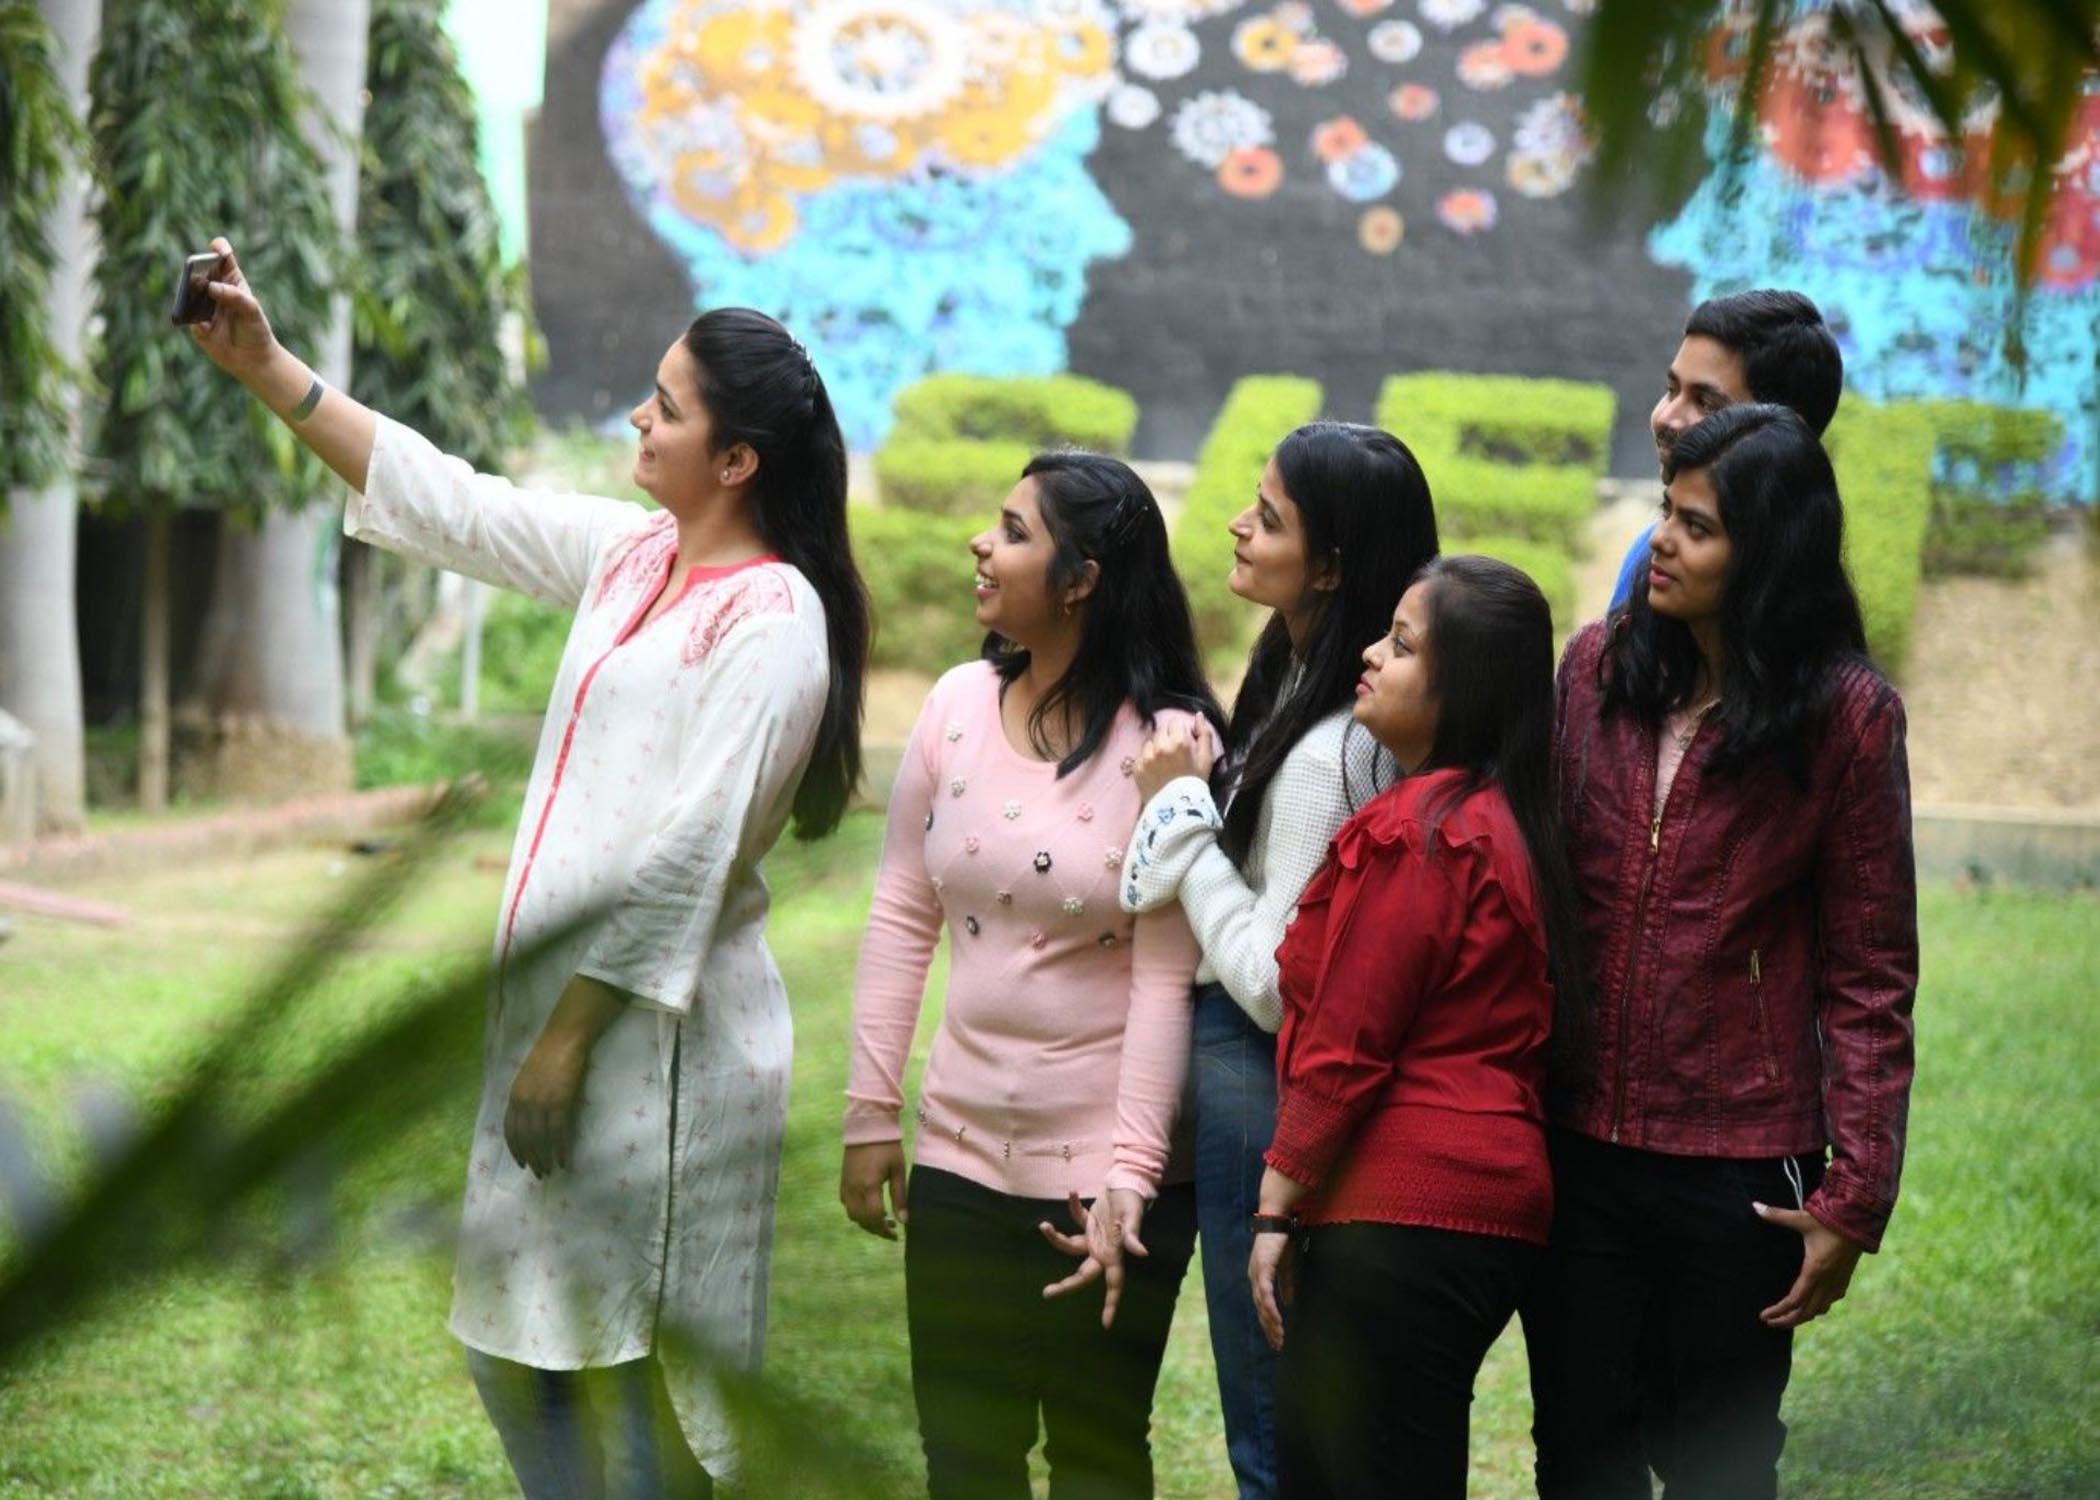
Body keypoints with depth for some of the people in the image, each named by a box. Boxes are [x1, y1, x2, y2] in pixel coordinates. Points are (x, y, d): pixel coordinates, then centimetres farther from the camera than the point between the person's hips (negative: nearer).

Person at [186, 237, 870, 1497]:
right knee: (526, 1344, 14)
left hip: (661, 1030, -9)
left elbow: (687, 851, -19)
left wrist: (571, 1033, -18)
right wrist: (265, 368, 11)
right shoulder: (632, 553, 9)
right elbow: (449, 504, 14)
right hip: (567, 995, 9)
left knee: (634, 1367, -3)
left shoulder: (772, 620, -15)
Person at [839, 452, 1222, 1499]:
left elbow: (1166, 977, -14)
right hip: (960, 1153, 5)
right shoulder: (959, 705, 1)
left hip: (1103, 1169, -5)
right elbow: (903, 916, 7)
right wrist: (870, 1113, 6)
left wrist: (1129, 1175, -18)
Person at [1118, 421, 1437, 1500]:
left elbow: (1275, 984, -22)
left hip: (1263, 1087, -10)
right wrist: (1198, 791, 0)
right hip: (1251, 1062, 10)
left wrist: (1179, 813, -17)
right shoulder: (1288, 678, 6)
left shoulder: (1330, 753, -24)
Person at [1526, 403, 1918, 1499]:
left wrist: (1854, 1196, -10)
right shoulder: (1596, 667, 3)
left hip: (1740, 1170, -3)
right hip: (1576, 1148, 3)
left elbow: (1869, 977, -5)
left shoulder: (1846, 715, -7)